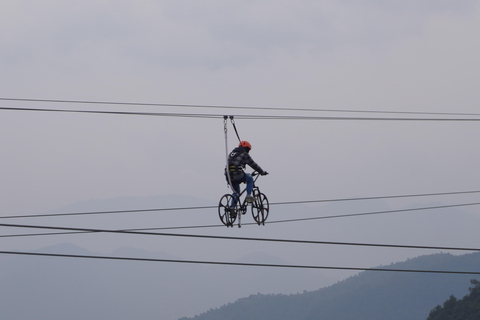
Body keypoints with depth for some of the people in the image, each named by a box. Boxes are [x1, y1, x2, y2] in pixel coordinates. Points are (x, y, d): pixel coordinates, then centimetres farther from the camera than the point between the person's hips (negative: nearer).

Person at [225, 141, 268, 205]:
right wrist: (262, 172, 20)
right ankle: (248, 196, 10)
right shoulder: (244, 154, 3)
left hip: (229, 177, 6)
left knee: (236, 193, 24)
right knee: (250, 179, 22)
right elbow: (253, 164, 8)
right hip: (238, 175, -6)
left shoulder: (232, 153, 23)